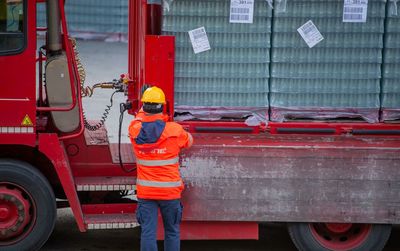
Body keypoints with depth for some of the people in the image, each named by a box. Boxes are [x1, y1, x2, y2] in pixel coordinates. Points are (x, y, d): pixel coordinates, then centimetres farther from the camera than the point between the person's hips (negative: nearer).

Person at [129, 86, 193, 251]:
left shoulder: (135, 130, -6)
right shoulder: (175, 130, -12)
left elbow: (139, 120, 19)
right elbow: (188, 141, 10)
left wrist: (145, 108, 36)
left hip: (145, 191, 2)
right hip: (170, 191, -1)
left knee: (148, 232, 2)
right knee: (172, 232, 13)